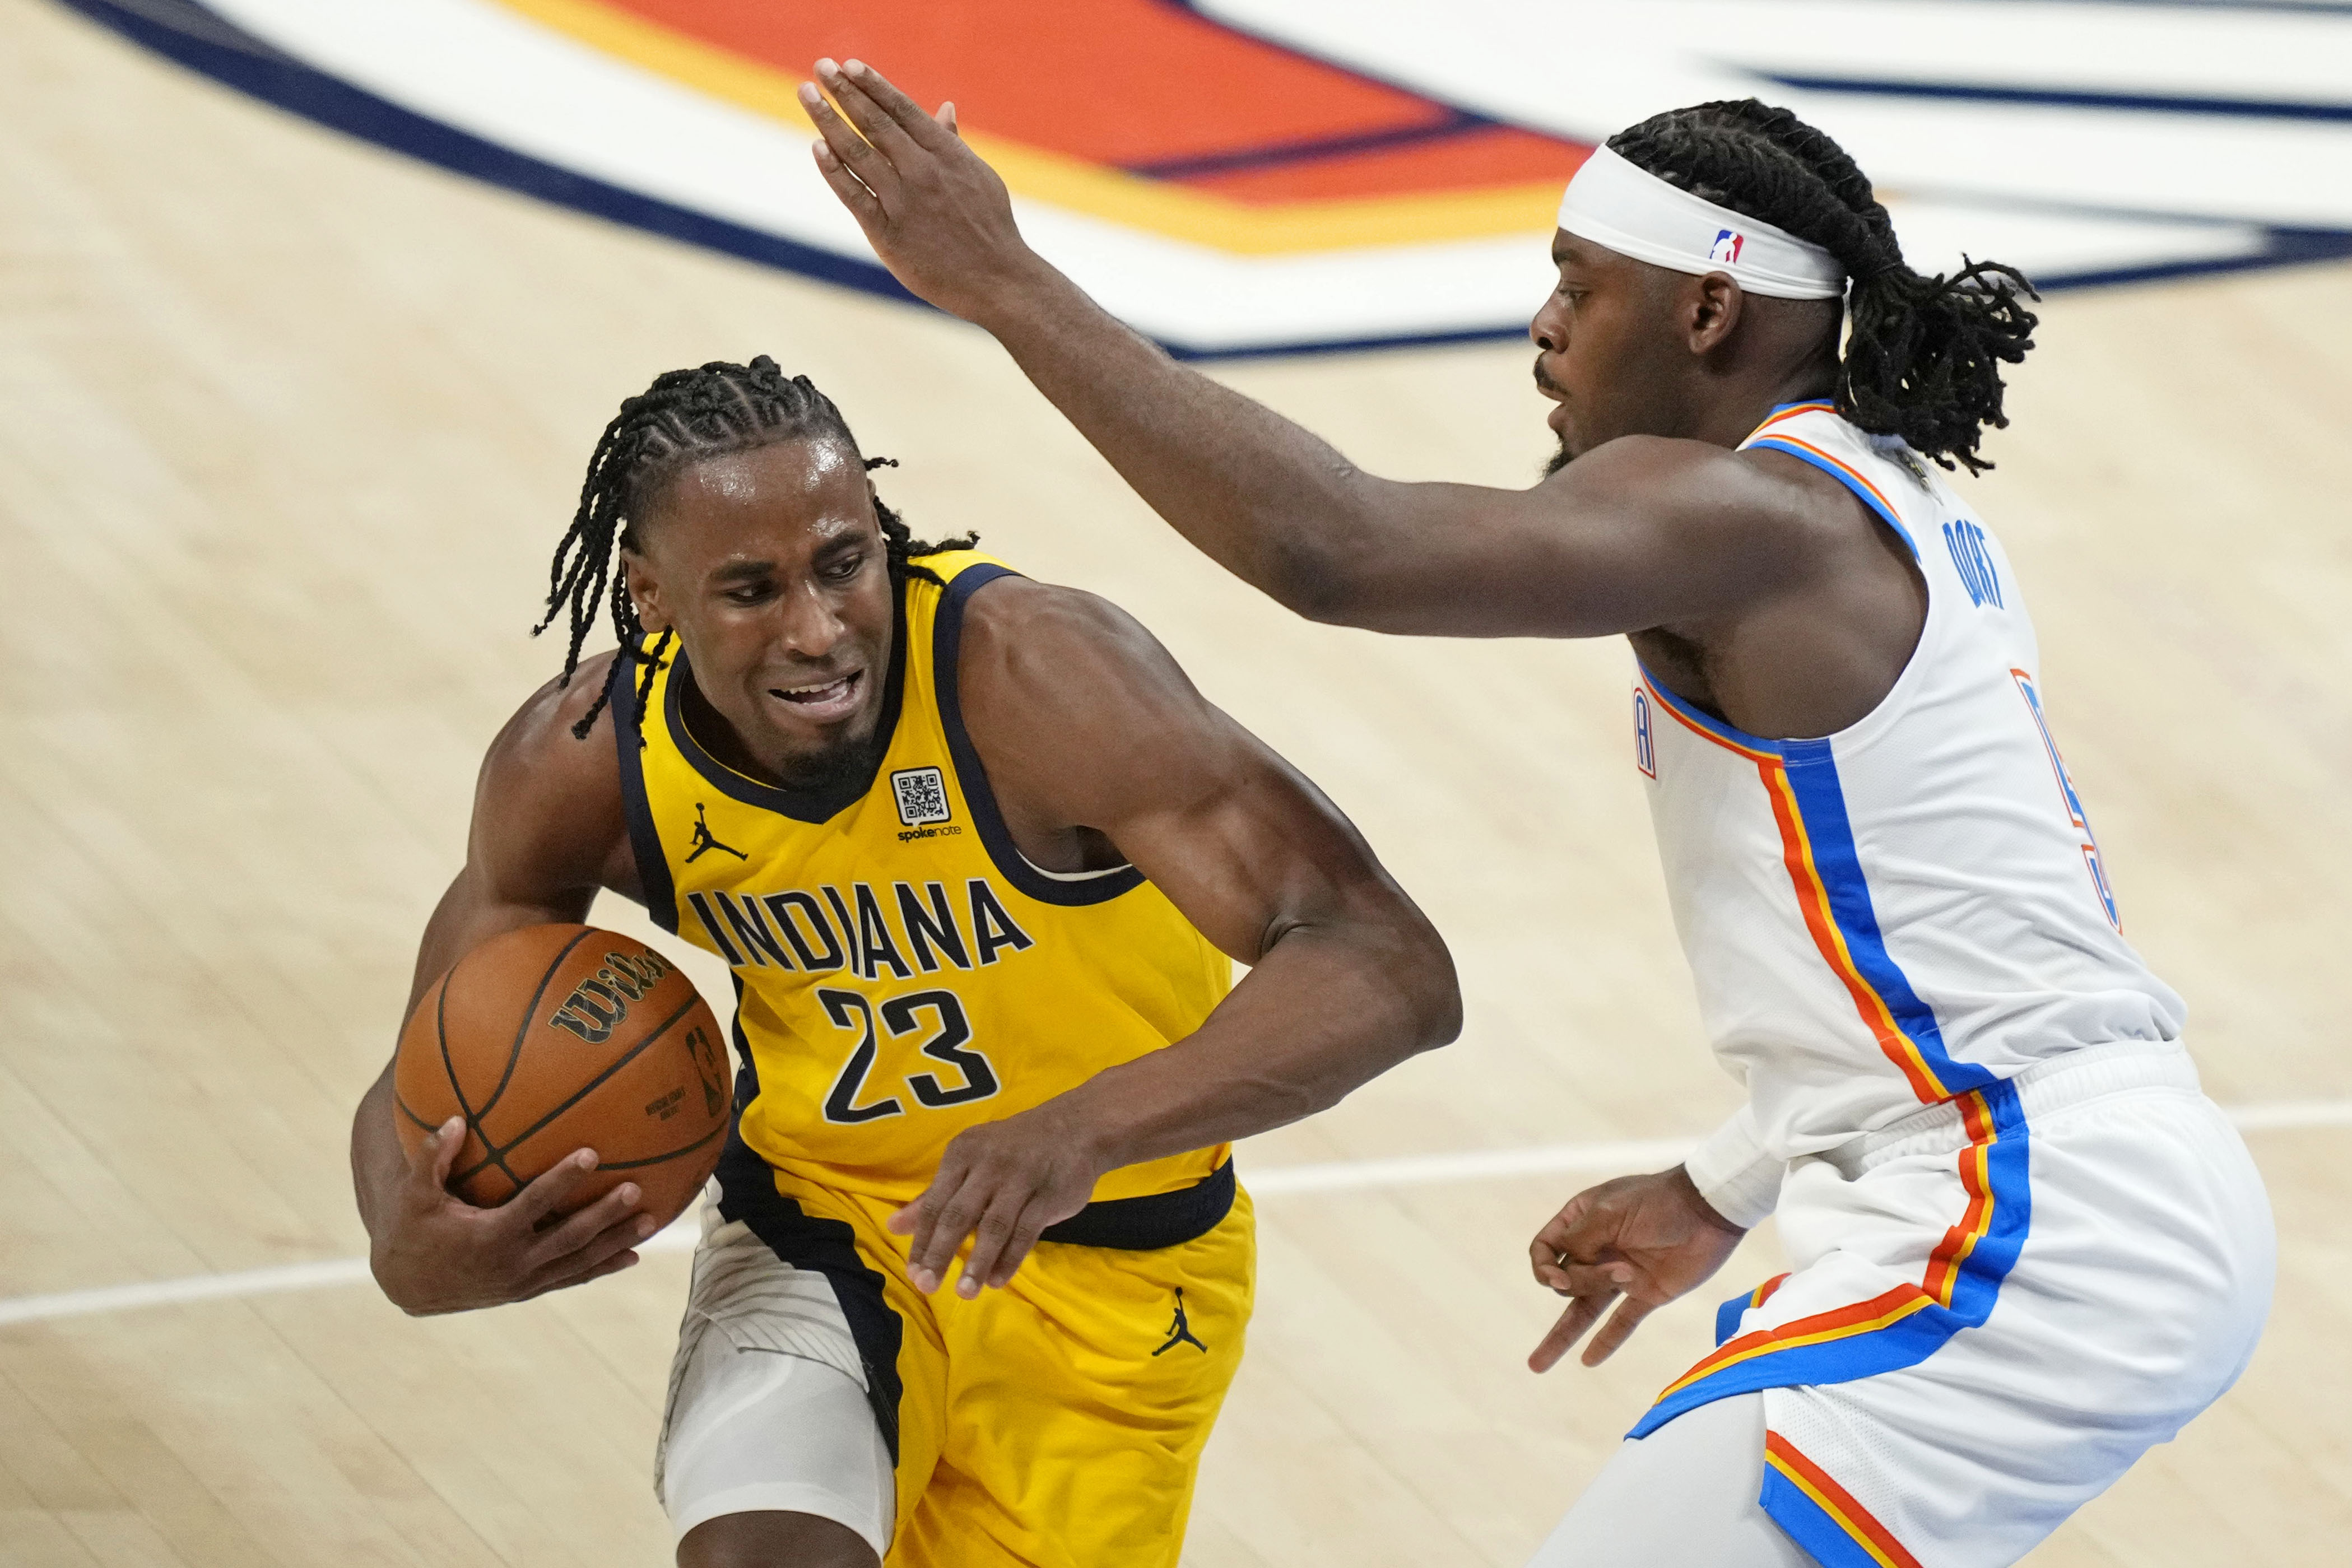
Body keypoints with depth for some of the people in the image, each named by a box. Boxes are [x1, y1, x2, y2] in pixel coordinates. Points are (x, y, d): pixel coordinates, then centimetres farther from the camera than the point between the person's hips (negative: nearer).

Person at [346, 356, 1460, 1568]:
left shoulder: (1032, 673, -31)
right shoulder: (581, 764, -18)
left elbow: (1391, 972, -39)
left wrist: (1083, 1129, -54)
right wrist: (416, 1255, -27)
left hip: (1110, 1265, -1)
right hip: (816, 1229, 1)